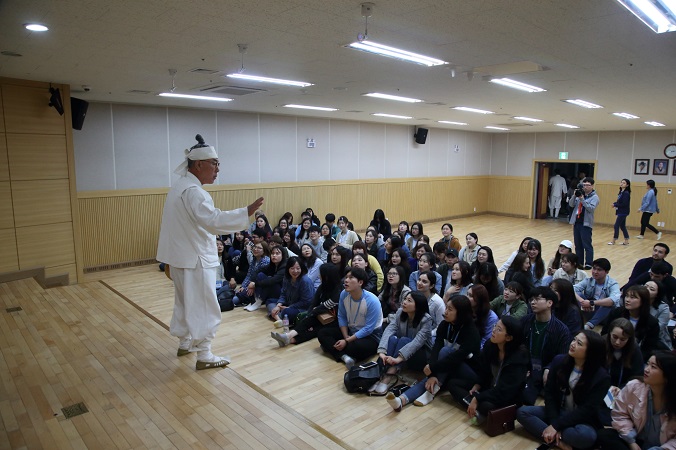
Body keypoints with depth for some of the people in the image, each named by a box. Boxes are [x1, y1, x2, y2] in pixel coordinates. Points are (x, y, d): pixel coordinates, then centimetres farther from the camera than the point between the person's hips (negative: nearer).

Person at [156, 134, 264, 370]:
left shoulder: (181, 185, 11)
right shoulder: (193, 190, -22)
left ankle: (185, 343, 36)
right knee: (203, 307, -1)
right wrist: (246, 212, -40)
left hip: (183, 256, 10)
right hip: (195, 259, -10)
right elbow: (212, 219, -35)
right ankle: (204, 356, 8)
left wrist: (210, 241, 23)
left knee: (185, 302, 21)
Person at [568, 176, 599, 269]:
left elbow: (591, 208, -17)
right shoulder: (580, 194, 11)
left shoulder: (594, 197, -4)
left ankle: (588, 264, -2)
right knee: (578, 244, 11)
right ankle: (579, 262, 20)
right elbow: (571, 204, 4)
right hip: (577, 222, 6)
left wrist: (582, 199, -23)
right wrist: (574, 196, -11)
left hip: (586, 224, -6)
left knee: (587, 245, -6)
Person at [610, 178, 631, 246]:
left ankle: (613, 241, 6)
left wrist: (615, 205, -13)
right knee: (622, 226, 12)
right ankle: (626, 241, 18)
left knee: (616, 226, -3)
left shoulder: (626, 193, -16)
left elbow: (624, 204, -21)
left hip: (623, 212, -9)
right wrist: (615, 203, -2)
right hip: (621, 212, 9)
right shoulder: (621, 192, 10)